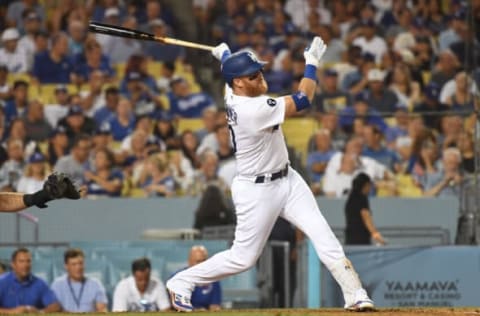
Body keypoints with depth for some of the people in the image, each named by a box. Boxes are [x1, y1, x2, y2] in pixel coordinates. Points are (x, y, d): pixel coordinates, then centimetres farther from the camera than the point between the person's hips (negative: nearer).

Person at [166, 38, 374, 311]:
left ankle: (355, 294, -9)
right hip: (257, 191, -9)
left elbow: (233, 66, 22)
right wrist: (312, 62, -15)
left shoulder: (233, 93, -4)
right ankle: (182, 283, 20)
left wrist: (224, 54, 42)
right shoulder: (254, 110, -29)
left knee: (322, 235, -6)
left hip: (287, 180, 9)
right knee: (243, 258, 2)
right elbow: (303, 100, -25)